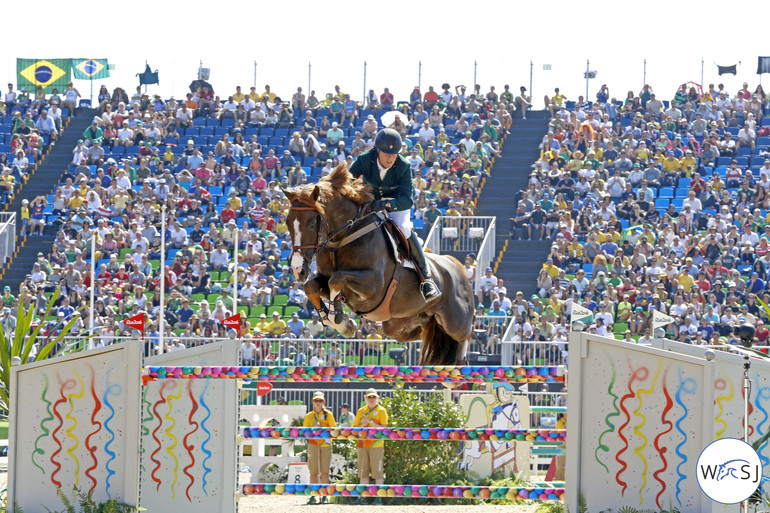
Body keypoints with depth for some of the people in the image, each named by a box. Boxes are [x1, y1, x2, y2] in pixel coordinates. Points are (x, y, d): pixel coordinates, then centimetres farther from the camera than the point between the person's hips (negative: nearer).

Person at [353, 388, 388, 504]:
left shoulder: (381, 411, 2)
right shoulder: (361, 411, 15)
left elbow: (383, 428, -6)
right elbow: (355, 428, 16)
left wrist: (370, 422, -15)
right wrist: (362, 425, -5)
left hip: (376, 444, -4)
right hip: (363, 444, 5)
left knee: (377, 472, -7)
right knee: (363, 472, 5)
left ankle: (378, 497, -7)